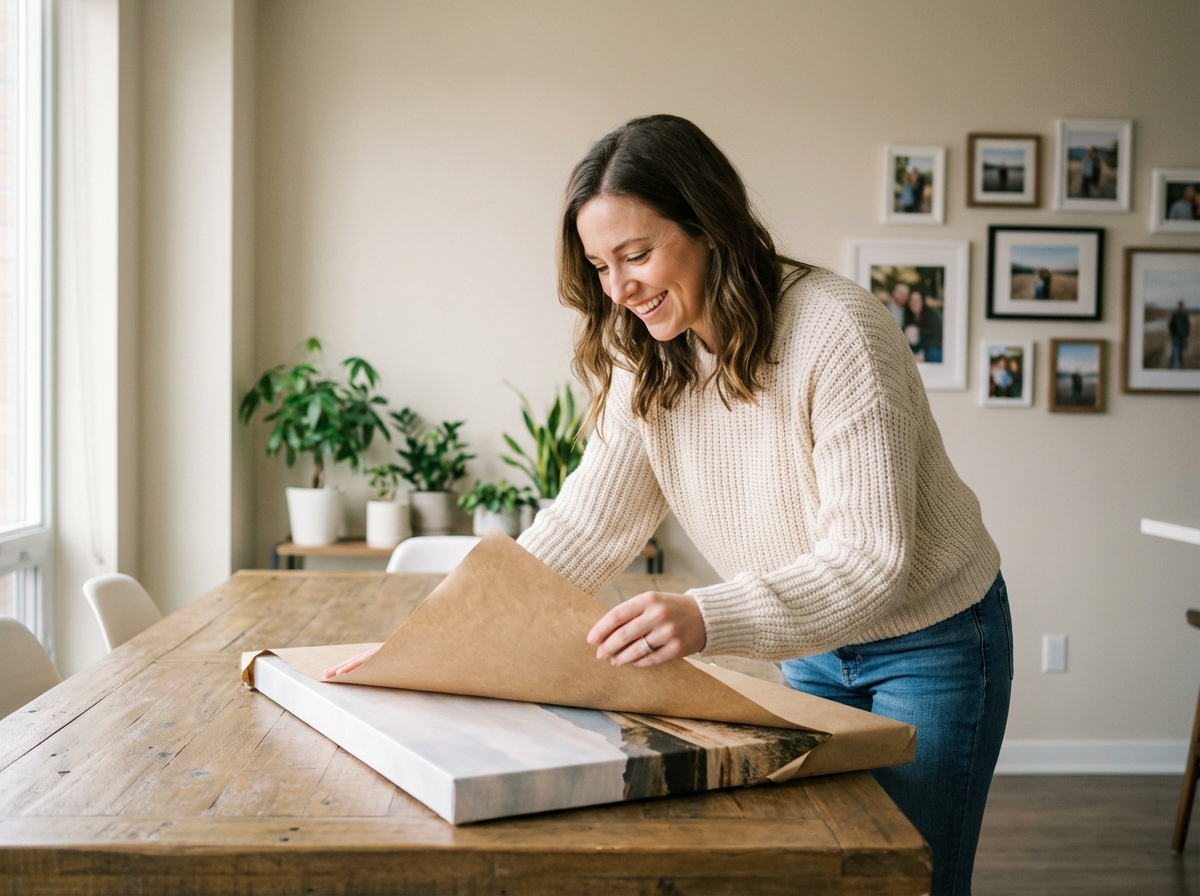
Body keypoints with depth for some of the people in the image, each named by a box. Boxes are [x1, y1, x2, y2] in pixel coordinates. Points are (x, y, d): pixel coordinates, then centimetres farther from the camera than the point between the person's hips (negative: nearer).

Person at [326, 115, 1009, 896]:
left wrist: (706, 620, -48)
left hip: (930, 643, -5)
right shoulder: (650, 368, -7)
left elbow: (870, 559, -32)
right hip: (813, 649, 6)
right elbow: (585, 525, -10)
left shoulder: (837, 331, -28)